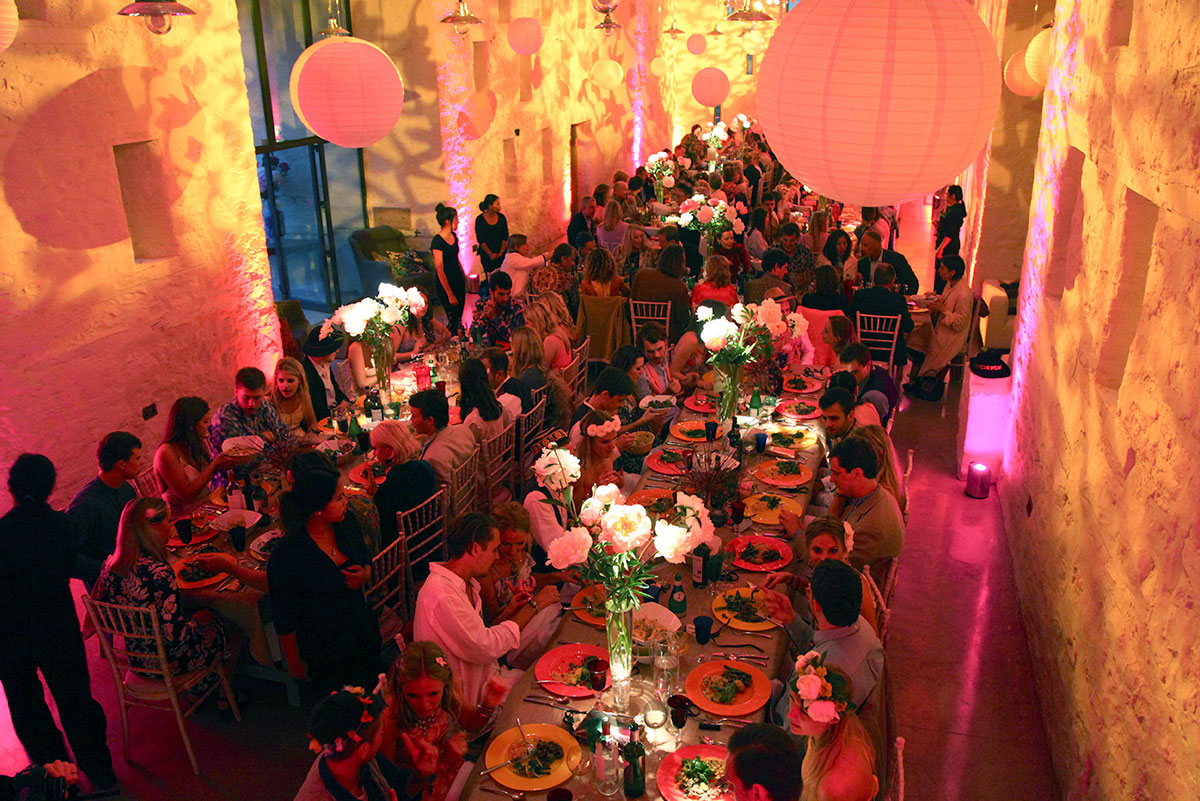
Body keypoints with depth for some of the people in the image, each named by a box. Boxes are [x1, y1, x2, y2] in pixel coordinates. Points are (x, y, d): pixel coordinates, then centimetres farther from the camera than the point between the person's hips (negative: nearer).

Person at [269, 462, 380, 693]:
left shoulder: (348, 524, -13)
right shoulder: (286, 556, -29)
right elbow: (285, 619, -16)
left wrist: (365, 576, -16)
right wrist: (294, 663, -5)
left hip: (364, 633, 5)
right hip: (324, 654, -5)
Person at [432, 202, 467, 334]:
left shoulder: (453, 236, 5)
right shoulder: (438, 241, -20)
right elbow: (440, 270, -21)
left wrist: (464, 276, 26)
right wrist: (450, 294, -22)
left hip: (459, 281, 8)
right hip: (446, 284, -8)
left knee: (459, 318, 10)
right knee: (453, 319, -4)